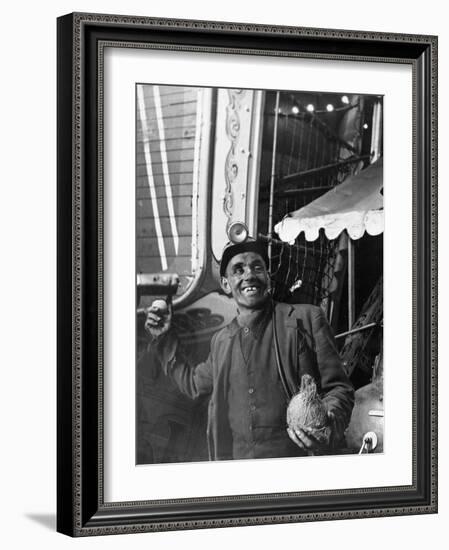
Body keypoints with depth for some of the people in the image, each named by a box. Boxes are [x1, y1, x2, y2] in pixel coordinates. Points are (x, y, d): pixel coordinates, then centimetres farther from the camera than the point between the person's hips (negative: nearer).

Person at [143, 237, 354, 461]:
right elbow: (193, 384, 32)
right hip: (232, 457, 5)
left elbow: (337, 388, 1)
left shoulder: (307, 319, 1)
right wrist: (164, 338, 25)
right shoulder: (222, 341, 15)